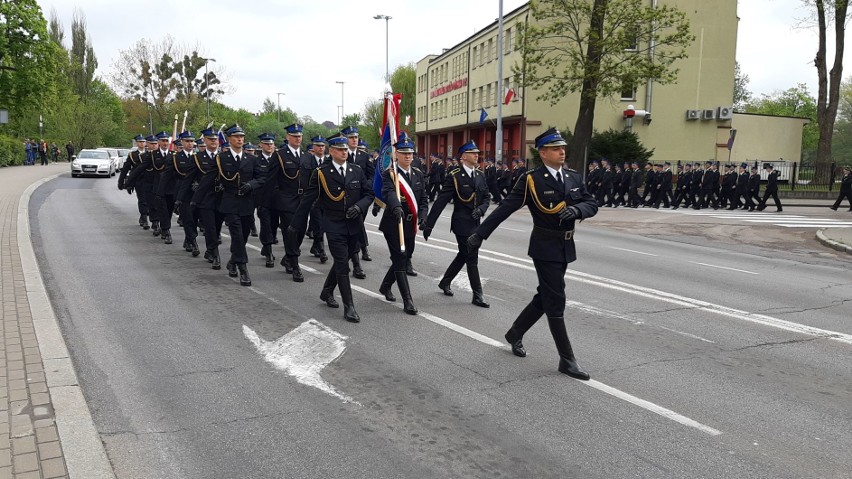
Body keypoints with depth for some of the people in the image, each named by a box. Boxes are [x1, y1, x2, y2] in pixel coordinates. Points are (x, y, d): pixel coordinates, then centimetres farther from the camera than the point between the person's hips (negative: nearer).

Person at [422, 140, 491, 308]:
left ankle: (445, 282, 35)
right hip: (462, 224, -7)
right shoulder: (455, 177, -11)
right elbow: (440, 202, -13)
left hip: (475, 224, 7)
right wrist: (429, 225, -16)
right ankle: (478, 295, 4)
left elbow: (486, 197, 14)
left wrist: (481, 209, -10)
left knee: (463, 255, 17)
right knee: (472, 259, -4)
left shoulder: (480, 176, 8)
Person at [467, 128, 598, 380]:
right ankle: (567, 359, 3)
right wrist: (480, 234, -15)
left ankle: (515, 333, 36)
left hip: (566, 247, 7)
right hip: (545, 247, -6)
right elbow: (504, 208, -12)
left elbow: (592, 204, 3)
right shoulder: (531, 180, -11)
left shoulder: (574, 177, 6)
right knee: (556, 302, -4)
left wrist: (577, 209, -20)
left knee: (545, 297, 16)